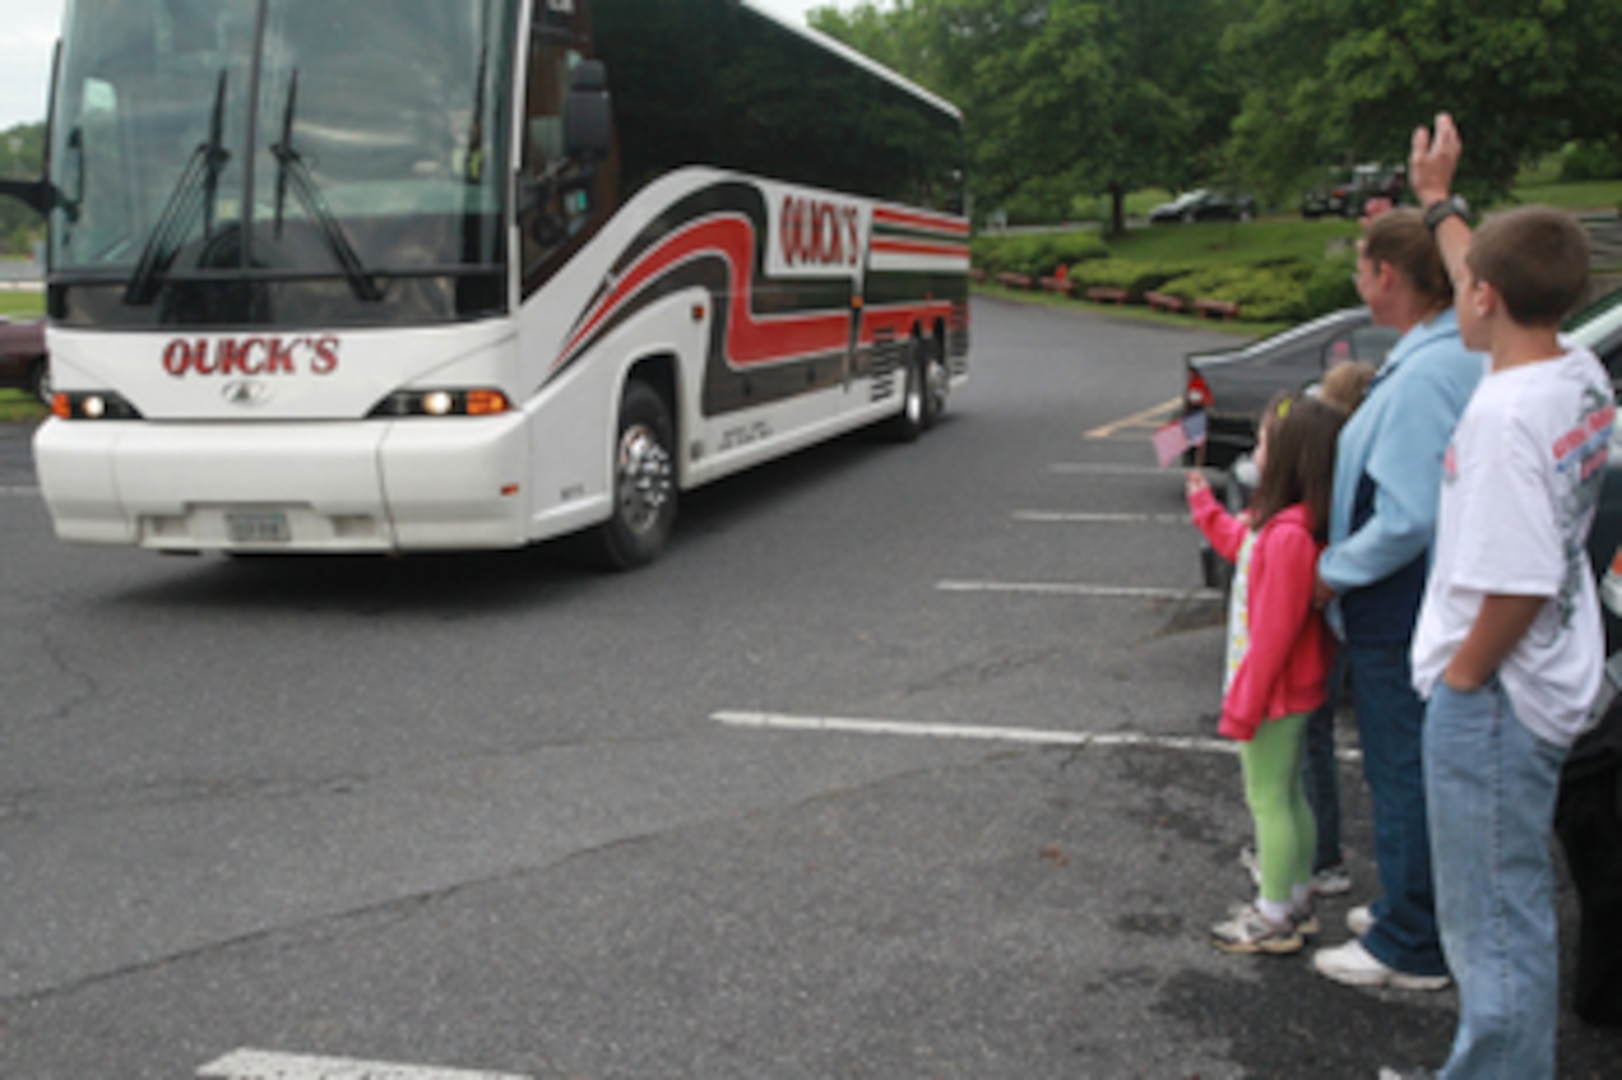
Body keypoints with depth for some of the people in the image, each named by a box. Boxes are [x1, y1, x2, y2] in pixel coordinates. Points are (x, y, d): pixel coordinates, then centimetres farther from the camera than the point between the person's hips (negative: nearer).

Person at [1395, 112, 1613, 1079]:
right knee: (1513, 909, 25)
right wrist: (1438, 199, 34)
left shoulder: (1505, 416, -26)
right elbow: (1504, 284, 23)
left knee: (1495, 929, 2)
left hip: (1496, 699, -10)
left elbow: (1518, 585, -27)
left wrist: (1461, 682, -12)